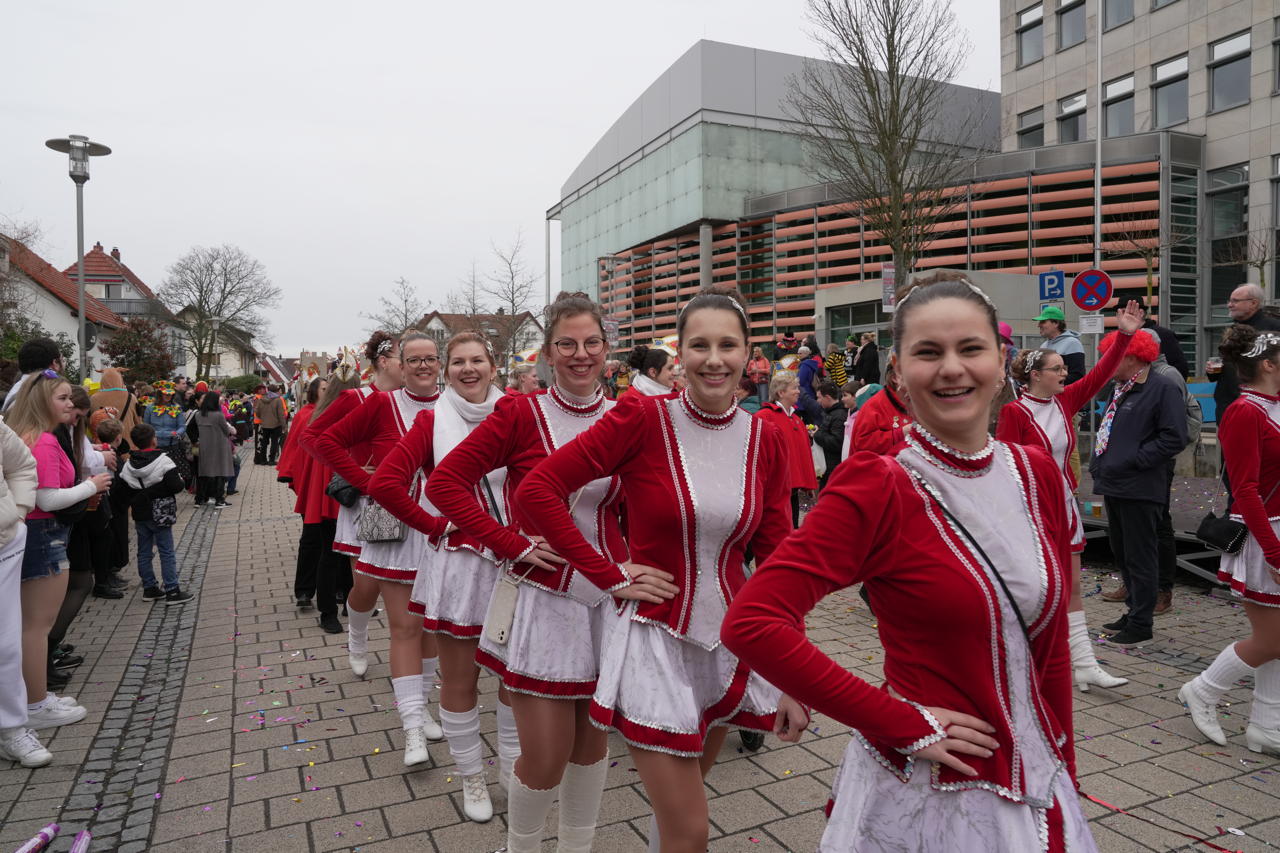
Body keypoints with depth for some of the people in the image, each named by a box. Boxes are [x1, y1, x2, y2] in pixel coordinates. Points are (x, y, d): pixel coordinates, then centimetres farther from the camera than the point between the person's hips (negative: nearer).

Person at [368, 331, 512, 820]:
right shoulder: (433, 421, -4)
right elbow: (384, 483, -10)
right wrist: (434, 526, -9)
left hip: (513, 561, 2)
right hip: (455, 564, -1)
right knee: (459, 680, 11)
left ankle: (511, 764, 36)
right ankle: (471, 777, 32)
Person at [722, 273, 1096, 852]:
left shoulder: (1038, 474, -2)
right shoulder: (878, 489, -19)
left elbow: (1051, 642, 7)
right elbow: (751, 622, -27)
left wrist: (1063, 770, 9)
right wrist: (900, 723, -22)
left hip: (1037, 784, 5)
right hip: (923, 789, -5)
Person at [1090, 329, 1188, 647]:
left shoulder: (1163, 389, -11)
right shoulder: (1120, 390, 16)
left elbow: (1174, 438, -18)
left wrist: (1131, 462, -18)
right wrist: (1099, 465, 13)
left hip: (1140, 490, -9)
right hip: (1114, 485, 9)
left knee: (1140, 557, -1)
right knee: (1121, 552, 17)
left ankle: (1140, 624, 9)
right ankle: (1134, 611, 31)